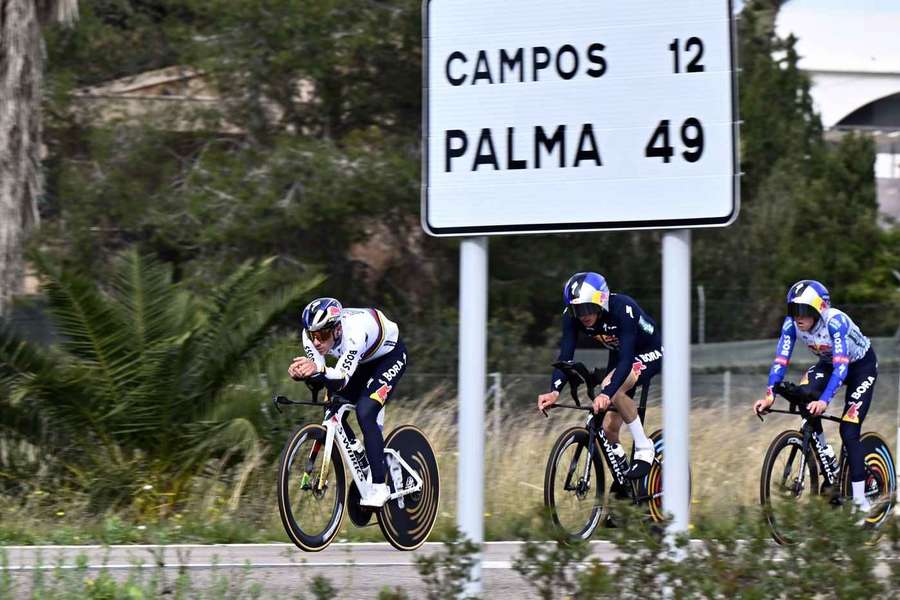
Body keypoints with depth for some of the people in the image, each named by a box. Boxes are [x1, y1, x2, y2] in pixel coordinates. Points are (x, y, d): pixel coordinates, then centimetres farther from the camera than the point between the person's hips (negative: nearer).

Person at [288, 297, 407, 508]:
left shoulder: (354, 331, -41)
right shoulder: (311, 334, -25)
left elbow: (342, 378, -46)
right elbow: (317, 372, -27)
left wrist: (319, 371, -66)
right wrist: (300, 373, -49)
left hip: (389, 355, -7)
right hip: (363, 361, 7)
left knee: (365, 413, -25)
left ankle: (379, 487, -21)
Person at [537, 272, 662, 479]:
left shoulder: (623, 309, -36)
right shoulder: (572, 317, -21)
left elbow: (627, 359, -43)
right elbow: (565, 356, -23)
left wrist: (606, 394, -56)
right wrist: (554, 392, -41)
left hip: (649, 353, -6)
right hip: (619, 355, 6)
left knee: (613, 387, -34)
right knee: (609, 427, -3)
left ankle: (644, 449, -20)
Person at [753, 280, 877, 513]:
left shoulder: (835, 322, -37)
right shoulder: (792, 324, -22)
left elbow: (841, 366, -43)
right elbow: (780, 361, -23)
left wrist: (824, 401, -56)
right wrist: (770, 396, -37)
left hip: (861, 365, -5)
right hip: (828, 364, 5)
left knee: (849, 431, -16)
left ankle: (860, 500, -9)